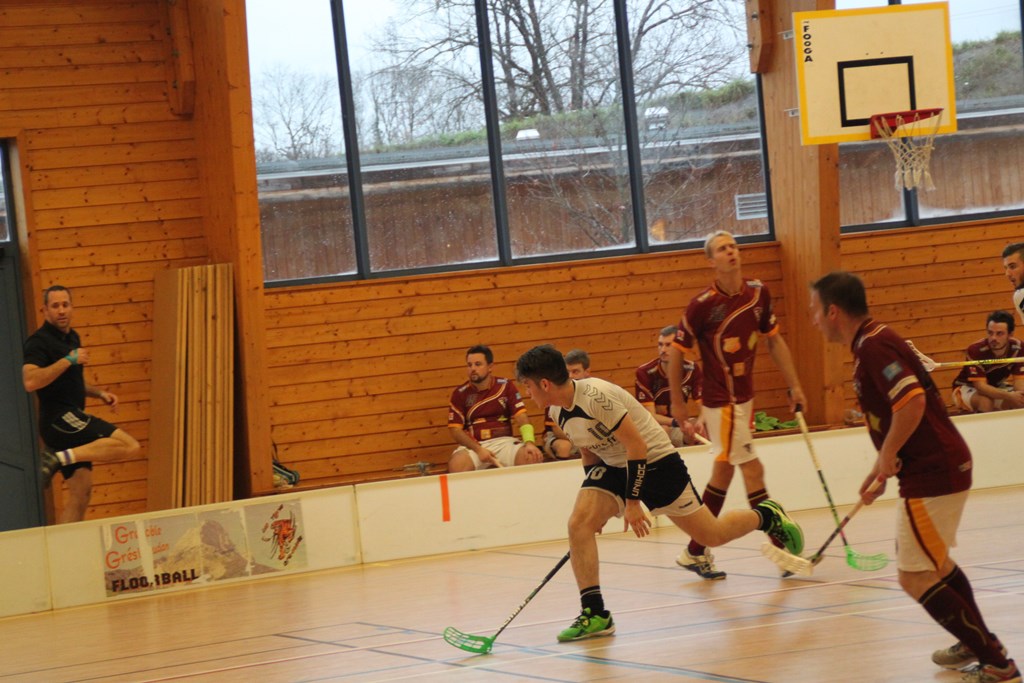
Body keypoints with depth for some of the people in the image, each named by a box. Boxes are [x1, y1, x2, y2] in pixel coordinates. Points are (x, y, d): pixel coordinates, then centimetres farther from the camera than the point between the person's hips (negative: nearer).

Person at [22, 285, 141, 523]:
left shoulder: (72, 338, 19)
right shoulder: (39, 341, -10)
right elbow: (30, 382, -26)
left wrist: (99, 393, 16)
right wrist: (68, 359, -22)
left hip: (71, 420, 9)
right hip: (58, 419, -9)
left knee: (81, 493, 3)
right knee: (129, 446, -21)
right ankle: (58, 457, -21)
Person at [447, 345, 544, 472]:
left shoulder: (505, 386, 7)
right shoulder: (460, 394, 5)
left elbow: (522, 418, 0)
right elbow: (456, 430, 0)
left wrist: (530, 443, -20)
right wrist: (478, 450, -17)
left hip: (504, 442, 1)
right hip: (473, 445, -1)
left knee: (532, 458, -29)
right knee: (456, 465, -36)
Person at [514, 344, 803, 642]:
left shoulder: (596, 396, -30)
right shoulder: (557, 411, -3)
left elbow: (637, 446, -26)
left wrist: (632, 501, -24)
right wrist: (595, 502, 13)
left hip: (655, 461, -7)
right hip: (612, 467, 7)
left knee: (713, 536, 2)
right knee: (579, 523, -18)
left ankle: (768, 515, 32)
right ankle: (594, 614, -17)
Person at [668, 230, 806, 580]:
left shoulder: (758, 294, 0)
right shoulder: (702, 305, -16)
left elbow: (774, 340, 11)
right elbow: (677, 351, -7)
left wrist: (794, 385, 7)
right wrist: (677, 403, -4)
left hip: (743, 398, 7)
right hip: (721, 402, -7)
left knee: (723, 471, 13)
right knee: (752, 469, -7)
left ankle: (695, 552, 23)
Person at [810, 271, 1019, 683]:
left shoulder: (874, 347, -18)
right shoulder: (873, 343, 13)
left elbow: (913, 402, -31)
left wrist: (887, 457, -19)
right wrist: (883, 471, 19)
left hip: (932, 475, -11)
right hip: (939, 466, 11)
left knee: (916, 579, -6)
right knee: (936, 562, 29)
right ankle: (978, 643, 41)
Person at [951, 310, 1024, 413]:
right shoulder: (976, 350, -32)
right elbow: (980, 386, -34)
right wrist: (1009, 396, -48)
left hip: (996, 388, 4)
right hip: (968, 388, -4)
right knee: (985, 400, -37)